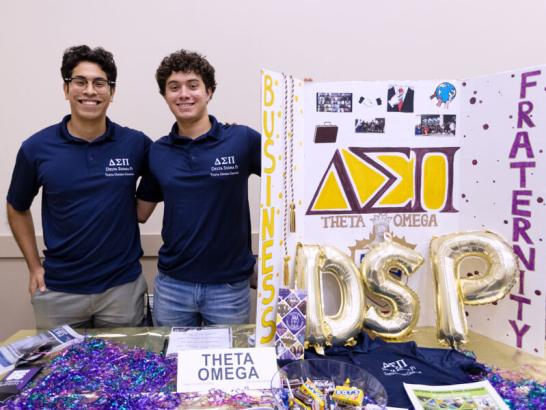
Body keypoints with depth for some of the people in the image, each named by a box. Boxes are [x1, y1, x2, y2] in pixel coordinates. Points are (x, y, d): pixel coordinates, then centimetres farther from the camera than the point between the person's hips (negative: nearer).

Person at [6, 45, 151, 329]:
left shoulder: (136, 144, -8)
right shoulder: (36, 148, -5)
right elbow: (17, 209, 9)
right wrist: (34, 267, 5)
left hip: (122, 286, 0)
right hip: (57, 290, 1)